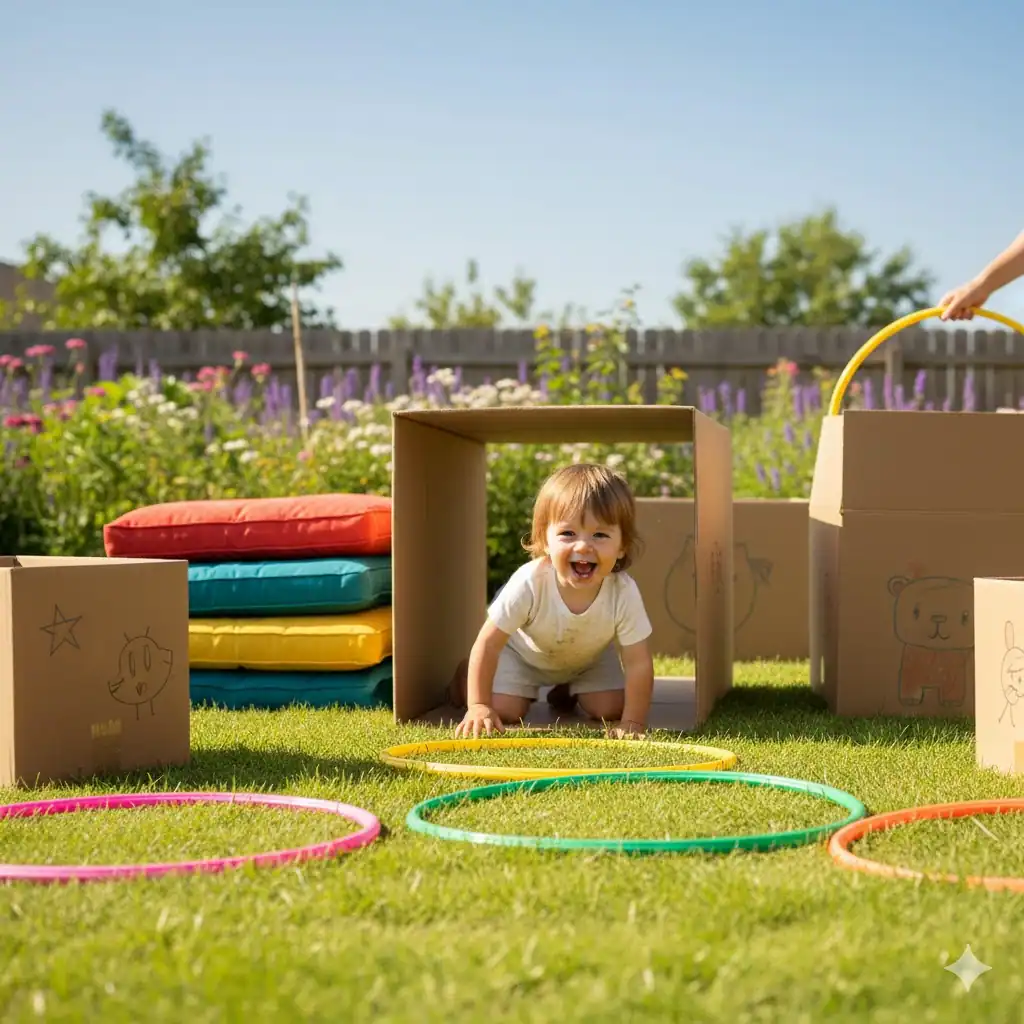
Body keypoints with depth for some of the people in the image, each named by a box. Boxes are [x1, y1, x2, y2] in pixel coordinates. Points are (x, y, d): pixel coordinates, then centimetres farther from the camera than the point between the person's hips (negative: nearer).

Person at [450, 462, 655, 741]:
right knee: (505, 711, -10)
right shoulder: (529, 583, -41)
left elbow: (638, 663, -29)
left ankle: (567, 691, 26)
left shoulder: (624, 593, -39)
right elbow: (488, 644, -30)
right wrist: (478, 706, -31)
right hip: (524, 652, -2)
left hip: (590, 657, 2)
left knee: (611, 710, -7)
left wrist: (632, 723, -32)